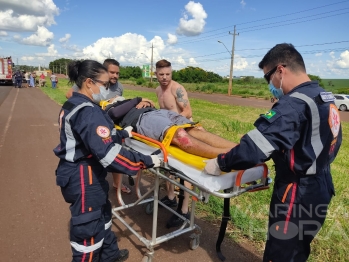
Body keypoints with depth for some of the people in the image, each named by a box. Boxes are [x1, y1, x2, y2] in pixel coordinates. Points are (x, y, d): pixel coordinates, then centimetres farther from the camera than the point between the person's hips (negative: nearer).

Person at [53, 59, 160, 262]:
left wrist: (122, 134, 23)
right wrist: (145, 162, -28)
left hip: (78, 173, 11)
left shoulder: (74, 104, 7)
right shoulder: (88, 112, -26)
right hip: (83, 177, -11)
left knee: (102, 214, 25)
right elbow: (108, 152, -33)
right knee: (88, 227, 8)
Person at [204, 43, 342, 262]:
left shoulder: (294, 104, -24)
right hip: (320, 189, 9)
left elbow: (256, 145, -30)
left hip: (297, 195, -9)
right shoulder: (326, 99, 7)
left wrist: (221, 163, -20)